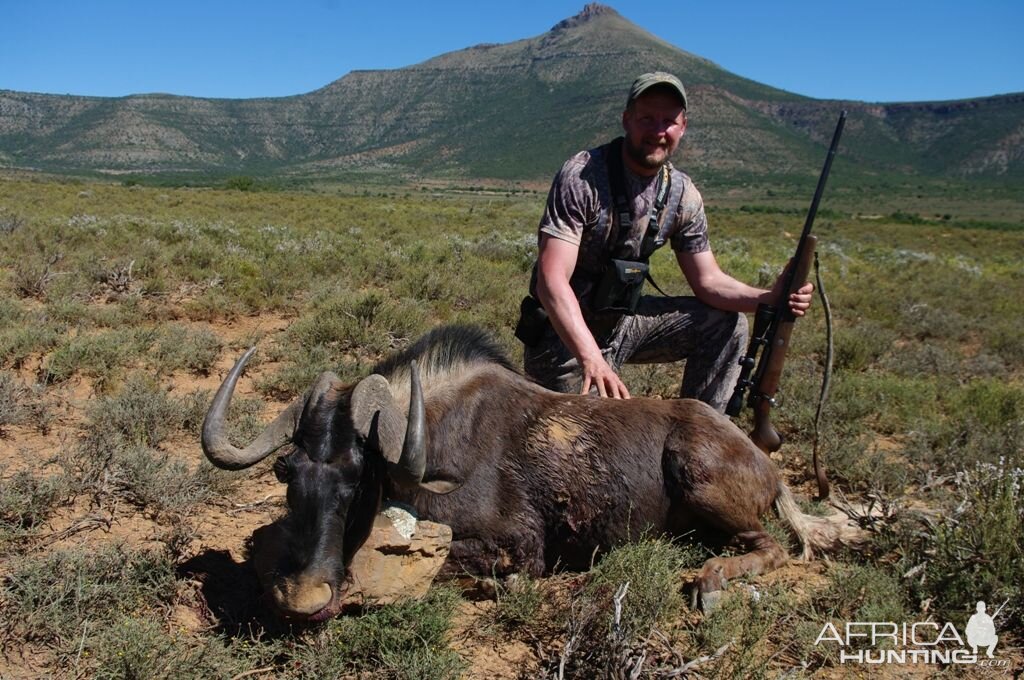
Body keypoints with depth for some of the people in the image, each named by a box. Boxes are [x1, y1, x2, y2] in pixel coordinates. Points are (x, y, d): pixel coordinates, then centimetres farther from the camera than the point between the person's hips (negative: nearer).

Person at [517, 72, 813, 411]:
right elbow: (552, 281, -29)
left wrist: (769, 298, -17)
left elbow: (707, 280, 3)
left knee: (727, 324, -3)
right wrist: (591, 359, -41)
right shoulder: (581, 176, -21)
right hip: (565, 335, -6)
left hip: (623, 321, 6)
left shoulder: (682, 194, -2)